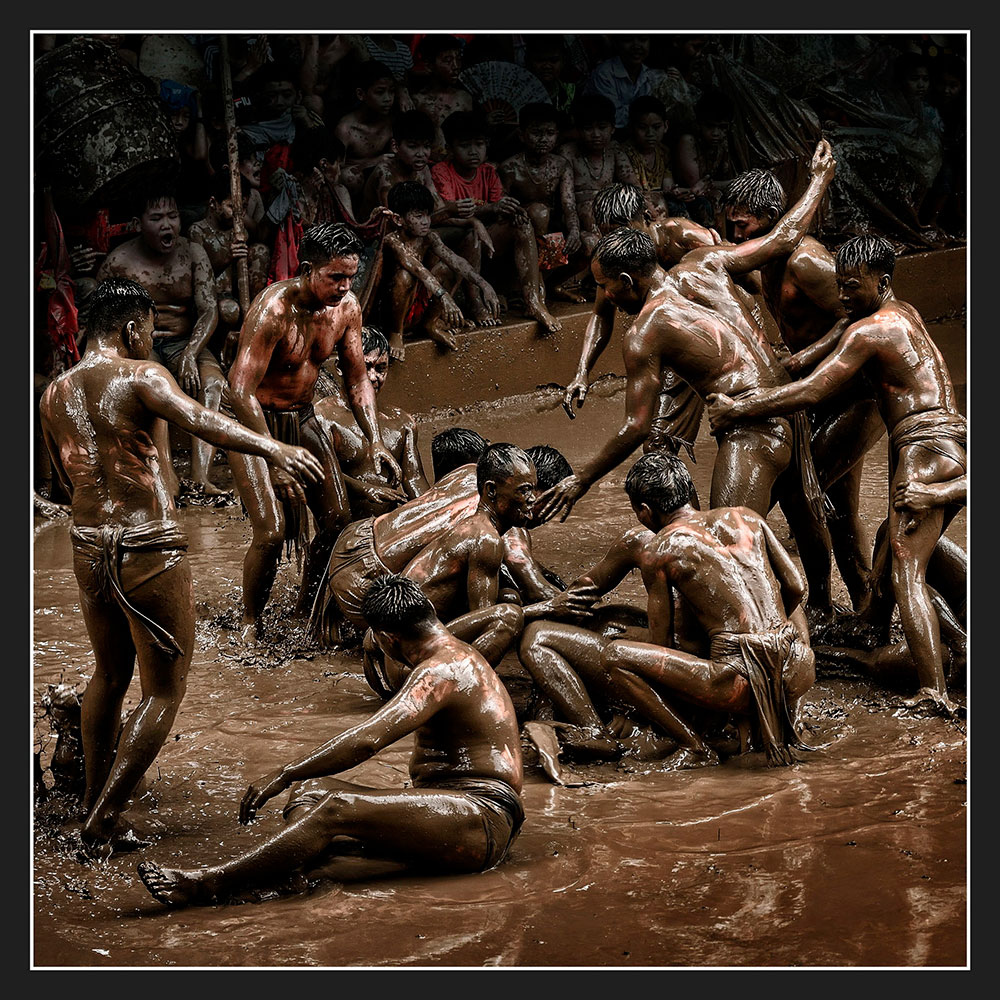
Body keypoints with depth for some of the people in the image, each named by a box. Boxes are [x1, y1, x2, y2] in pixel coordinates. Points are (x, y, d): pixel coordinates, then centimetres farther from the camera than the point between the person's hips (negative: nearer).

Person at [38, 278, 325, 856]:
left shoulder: (56, 394, 11)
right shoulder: (139, 376, -9)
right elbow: (197, 419, -27)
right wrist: (274, 448, -36)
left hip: (89, 549, 7)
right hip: (150, 551, -7)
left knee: (110, 675, 25)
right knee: (163, 693, 4)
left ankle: (94, 810, 31)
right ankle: (102, 821, 0)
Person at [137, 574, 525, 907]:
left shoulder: (441, 671, -15)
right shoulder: (457, 655, 21)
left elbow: (366, 740, -27)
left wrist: (282, 775, -26)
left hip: (484, 819, -11)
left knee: (337, 811, -29)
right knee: (309, 791, 1)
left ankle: (206, 885, -35)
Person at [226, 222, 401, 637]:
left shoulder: (346, 307, -7)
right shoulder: (273, 310, -28)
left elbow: (357, 379, 7)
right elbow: (241, 391, -30)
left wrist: (375, 441, -4)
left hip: (301, 417, 7)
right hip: (253, 419, -7)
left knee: (338, 519, 0)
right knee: (272, 531, -17)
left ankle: (304, 613, 21)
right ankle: (250, 625, 5)